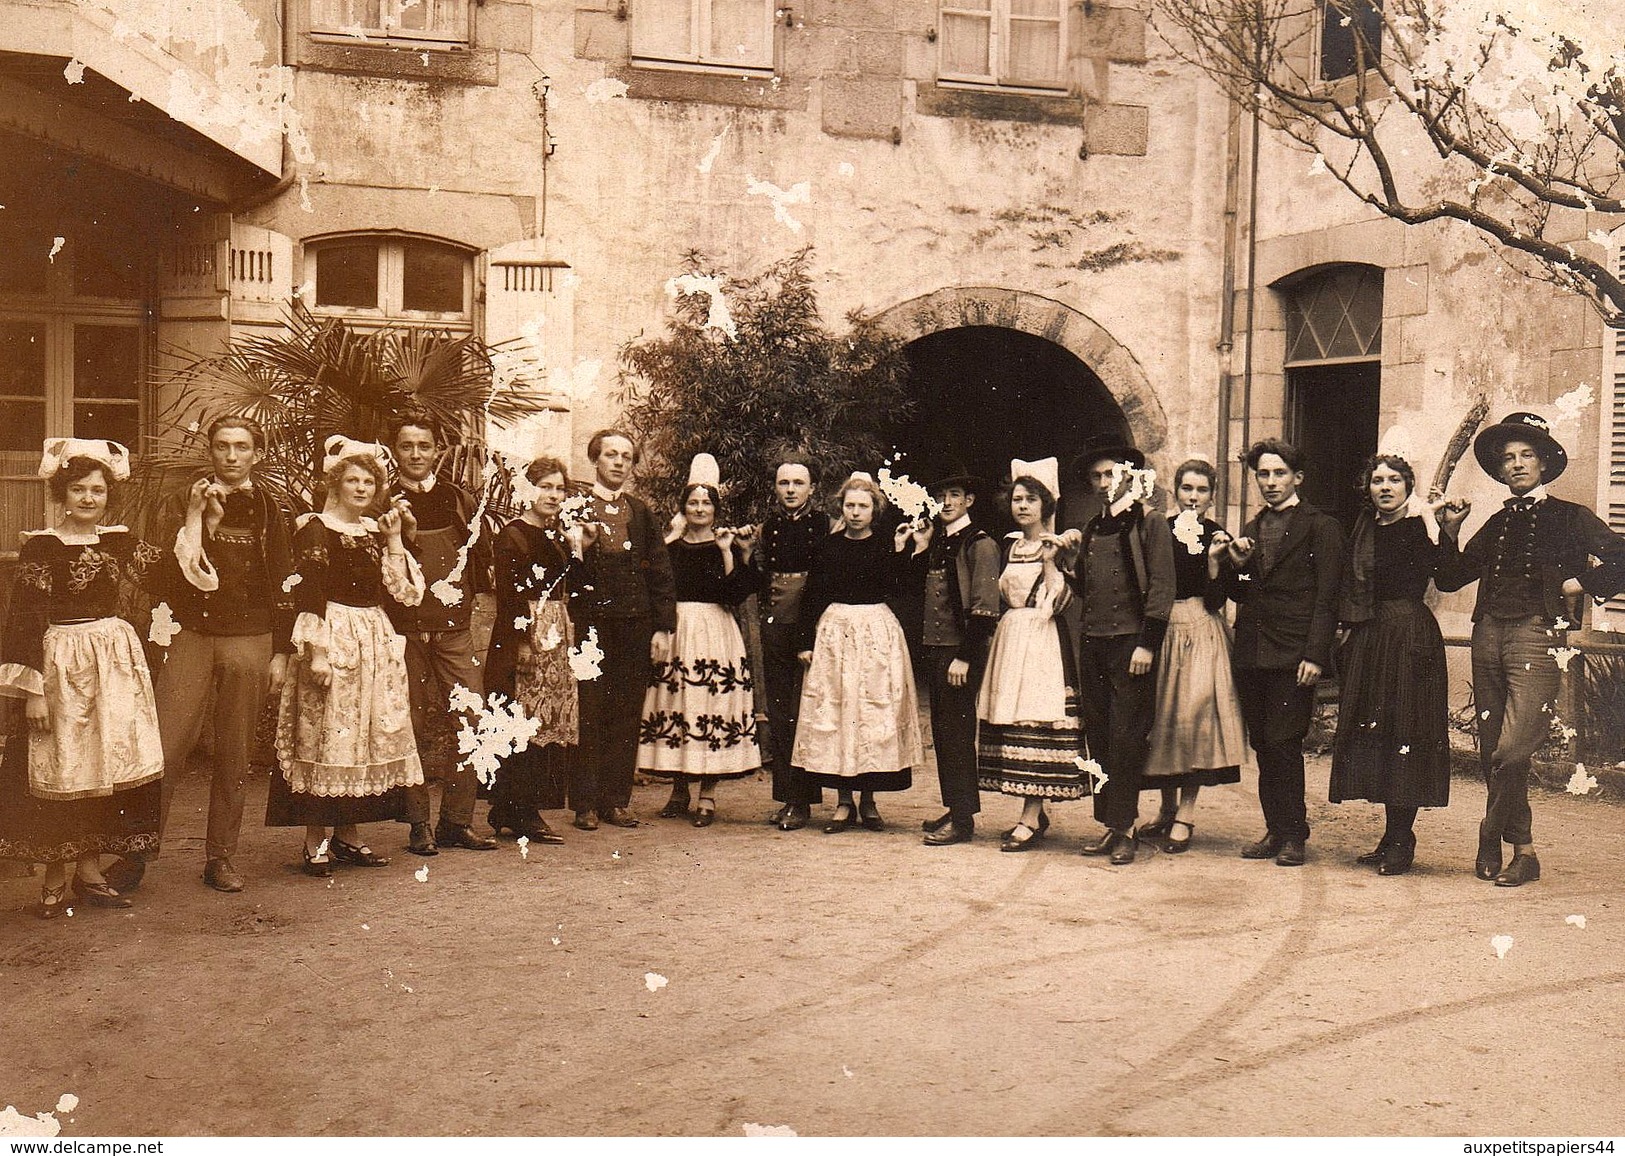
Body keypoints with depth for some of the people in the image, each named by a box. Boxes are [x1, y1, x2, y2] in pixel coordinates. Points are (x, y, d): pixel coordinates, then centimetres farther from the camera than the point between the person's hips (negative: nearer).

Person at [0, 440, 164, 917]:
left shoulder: (118, 540, 8)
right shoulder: (41, 546, -7)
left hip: (116, 658, 5)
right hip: (62, 664, -5)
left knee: (106, 765, 7)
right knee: (60, 772, 1)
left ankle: (89, 871, 18)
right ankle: (55, 881, 14)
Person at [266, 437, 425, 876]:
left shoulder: (376, 531, 14)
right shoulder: (315, 528, -5)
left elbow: (400, 589, 7)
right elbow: (307, 594, -12)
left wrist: (394, 539, 0)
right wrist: (315, 649, -19)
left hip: (377, 640, 7)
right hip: (333, 637, -7)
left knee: (371, 735, 8)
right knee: (324, 735, -5)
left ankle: (348, 833, 17)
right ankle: (316, 841, 0)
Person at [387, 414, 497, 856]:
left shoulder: (460, 501, 13)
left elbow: (482, 562, 18)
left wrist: (469, 602, 3)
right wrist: (405, 534, -16)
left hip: (454, 629, 3)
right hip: (404, 630, -2)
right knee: (412, 728, 0)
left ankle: (456, 821, 7)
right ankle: (419, 826, 9)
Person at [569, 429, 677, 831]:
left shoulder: (641, 513, 15)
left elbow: (660, 572, 11)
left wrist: (663, 627, 4)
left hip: (635, 625, 3)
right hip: (588, 623, -3)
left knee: (627, 714, 5)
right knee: (587, 713, -2)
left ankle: (616, 800, 12)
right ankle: (585, 803, 4)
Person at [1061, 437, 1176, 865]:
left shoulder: (1151, 524, -1)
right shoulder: (1090, 527, 17)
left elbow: (1161, 589, -7)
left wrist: (1147, 644, -14)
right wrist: (1068, 556, 3)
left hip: (1131, 642, -6)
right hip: (1092, 642, 6)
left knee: (1126, 738, -6)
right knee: (1097, 737, 7)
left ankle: (1124, 828, -1)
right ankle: (1109, 824, 14)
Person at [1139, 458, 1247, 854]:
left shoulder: (1220, 537, 1)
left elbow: (1215, 601, -7)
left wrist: (1213, 559, -16)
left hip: (1203, 634, -3)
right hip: (1161, 630, 3)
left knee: (1194, 714, -12)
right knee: (1162, 715, 6)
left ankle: (1185, 816, -5)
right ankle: (1167, 808, 19)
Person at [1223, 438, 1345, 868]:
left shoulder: (1321, 526, 0)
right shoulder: (1251, 530, 19)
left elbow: (1327, 598, -7)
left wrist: (1315, 655, -15)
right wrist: (1235, 565, -1)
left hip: (1292, 654, -6)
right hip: (1251, 652, 6)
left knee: (1284, 744, -8)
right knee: (1262, 746, 8)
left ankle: (1294, 835, 3)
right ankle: (1275, 829, 16)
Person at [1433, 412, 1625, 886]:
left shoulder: (1569, 517, 5)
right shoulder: (1497, 523, 19)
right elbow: (1448, 578, 19)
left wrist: (1579, 584, -5)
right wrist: (1450, 531, 8)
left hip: (1536, 637, -5)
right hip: (1488, 635, 6)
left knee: (1512, 751, -16)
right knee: (1491, 753, 4)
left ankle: (1491, 840, 4)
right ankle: (1522, 851, 15)